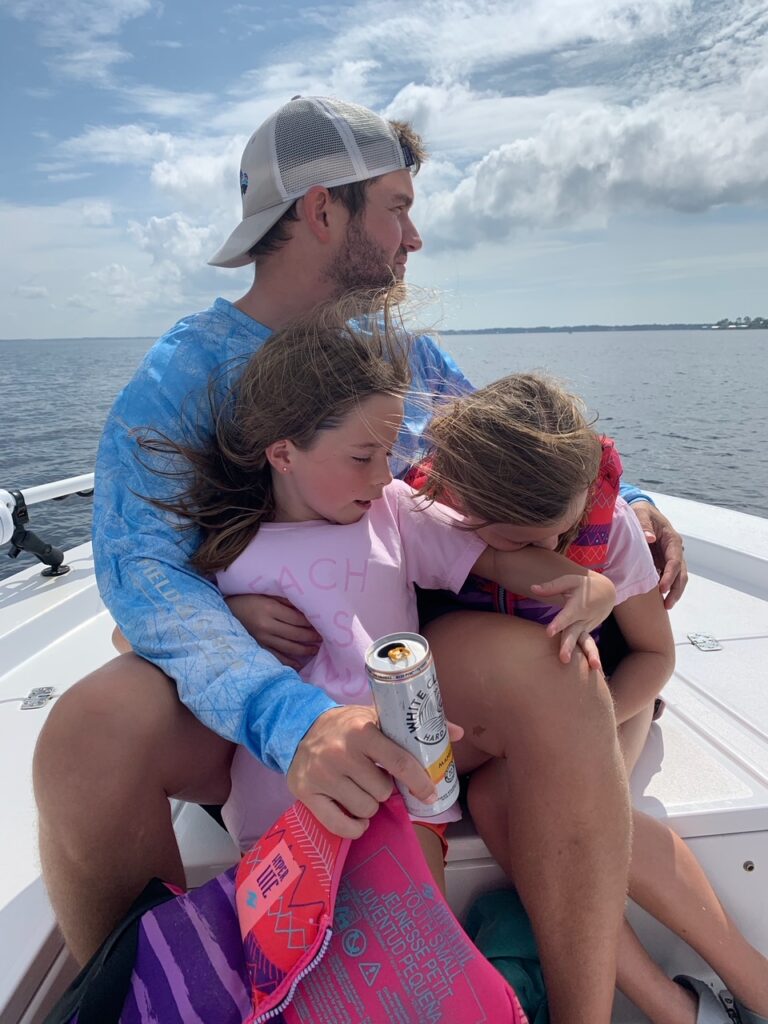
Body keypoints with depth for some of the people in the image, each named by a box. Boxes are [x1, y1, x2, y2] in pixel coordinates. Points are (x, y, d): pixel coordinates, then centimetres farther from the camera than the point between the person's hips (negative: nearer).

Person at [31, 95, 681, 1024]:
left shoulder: (398, 347, 10)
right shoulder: (180, 373, -5)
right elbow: (141, 566, -19)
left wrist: (626, 502, 2)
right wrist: (290, 718, -36)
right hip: (257, 674, -1)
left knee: (557, 675, -28)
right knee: (87, 734, -29)